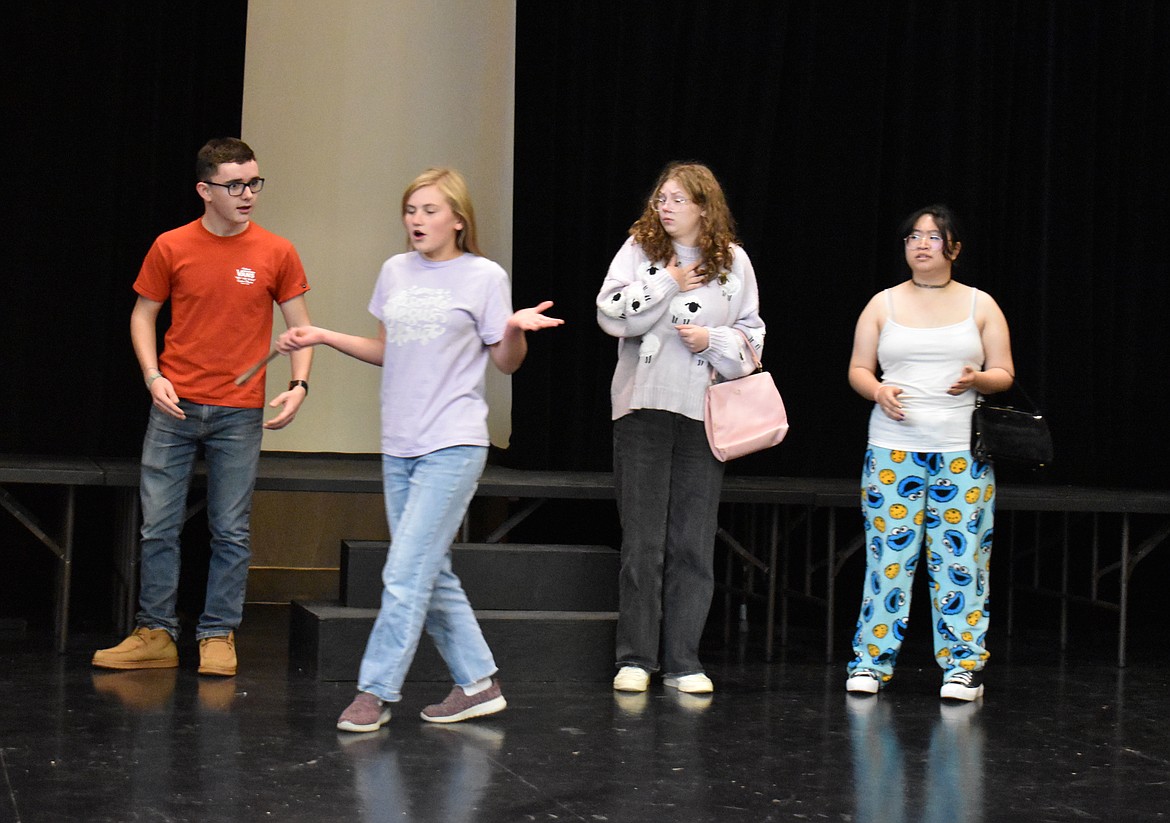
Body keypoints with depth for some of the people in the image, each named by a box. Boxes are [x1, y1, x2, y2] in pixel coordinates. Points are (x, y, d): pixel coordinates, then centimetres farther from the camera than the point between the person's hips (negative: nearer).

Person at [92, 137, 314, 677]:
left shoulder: (276, 253, 1)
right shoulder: (170, 248, 1)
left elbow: (299, 326, 7)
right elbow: (143, 315, 9)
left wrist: (299, 384, -8)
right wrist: (154, 377, -5)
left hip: (240, 413, 0)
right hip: (175, 408, 1)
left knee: (232, 532, 3)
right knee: (159, 525, 3)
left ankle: (218, 636, 14)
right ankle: (156, 635, 14)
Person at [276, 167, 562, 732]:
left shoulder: (484, 276, -3)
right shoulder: (395, 272, 12)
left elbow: (506, 363, -1)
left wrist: (515, 330, -21)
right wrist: (322, 338, 12)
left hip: (453, 446, -6)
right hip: (400, 447, 6)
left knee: (406, 575, -10)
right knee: (431, 577, 10)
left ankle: (375, 692, -4)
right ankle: (477, 685, 20)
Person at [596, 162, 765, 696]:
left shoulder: (733, 260, 7)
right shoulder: (639, 248, 3)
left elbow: (752, 335, 9)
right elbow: (611, 314, -8)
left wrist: (713, 340, -9)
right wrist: (668, 285, -8)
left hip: (704, 412, 1)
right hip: (642, 409, -1)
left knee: (694, 544, 3)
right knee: (642, 541, 2)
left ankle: (682, 662, 11)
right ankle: (635, 658, 11)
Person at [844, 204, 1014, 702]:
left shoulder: (980, 305, 8)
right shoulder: (883, 304, 9)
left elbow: (1004, 374, 8)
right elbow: (858, 369, 10)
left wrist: (977, 379, -14)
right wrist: (878, 391, -11)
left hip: (963, 452, 0)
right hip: (893, 449, 0)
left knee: (960, 559, -2)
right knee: (888, 556, -1)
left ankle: (963, 667, 6)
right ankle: (871, 663, 6)